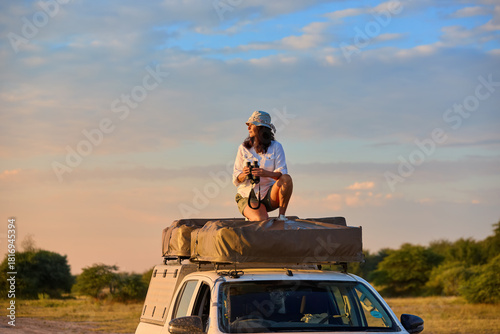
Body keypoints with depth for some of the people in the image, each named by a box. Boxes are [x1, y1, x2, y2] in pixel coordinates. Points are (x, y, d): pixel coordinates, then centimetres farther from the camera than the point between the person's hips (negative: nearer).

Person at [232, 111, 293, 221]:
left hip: (269, 195, 1)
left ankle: (281, 216, -18)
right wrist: (244, 174, -23)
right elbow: (236, 179, 2)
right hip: (248, 197, -1)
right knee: (262, 220, -31)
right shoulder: (243, 148, 3)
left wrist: (267, 173, -32)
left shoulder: (276, 147, 1)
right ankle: (251, 217, 6)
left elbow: (282, 173, -11)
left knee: (287, 179, -30)